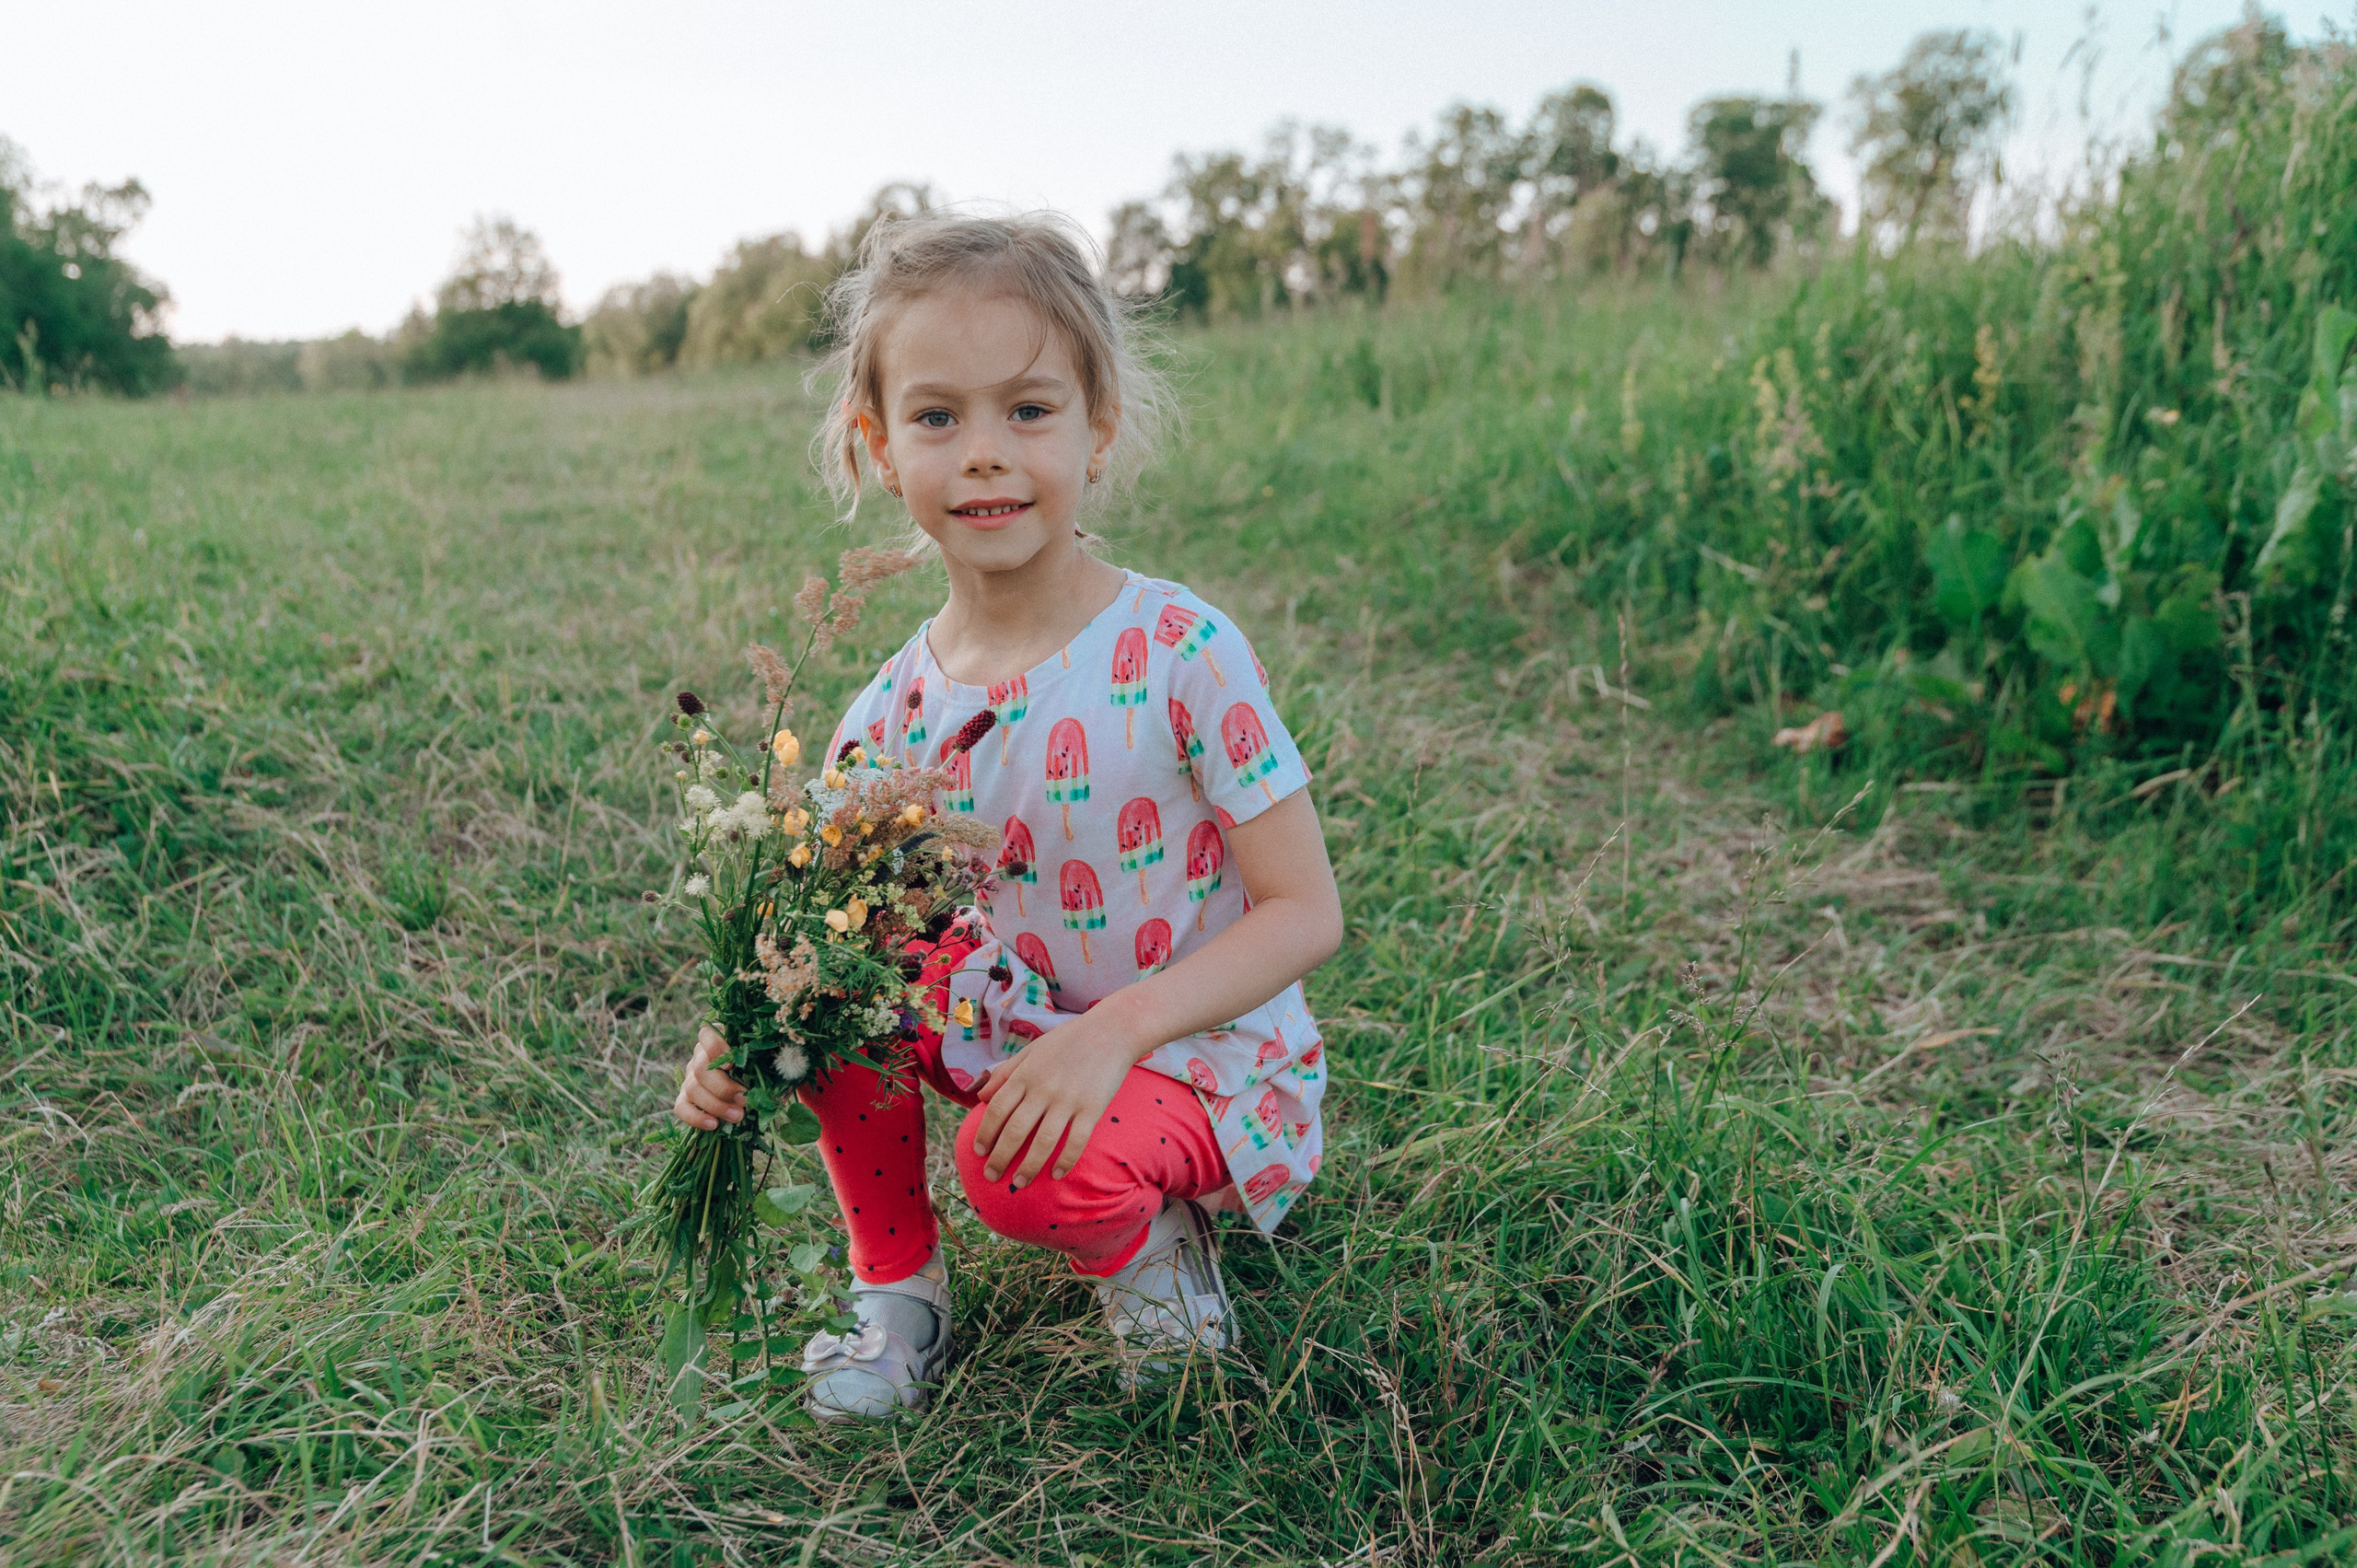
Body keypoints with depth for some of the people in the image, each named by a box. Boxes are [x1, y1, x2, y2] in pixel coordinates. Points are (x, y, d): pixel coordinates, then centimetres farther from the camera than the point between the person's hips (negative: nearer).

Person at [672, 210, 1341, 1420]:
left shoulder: (1180, 652, -20)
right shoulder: (894, 714, -7)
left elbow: (1305, 912, -19)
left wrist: (1113, 1030, -31)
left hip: (1208, 1059, -5)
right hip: (1012, 1033, 5)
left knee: (1027, 1171, -33)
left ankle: (1150, 1245, 5)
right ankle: (897, 1285, 4)